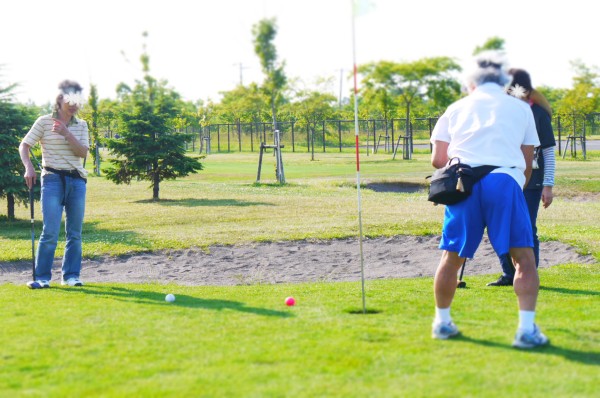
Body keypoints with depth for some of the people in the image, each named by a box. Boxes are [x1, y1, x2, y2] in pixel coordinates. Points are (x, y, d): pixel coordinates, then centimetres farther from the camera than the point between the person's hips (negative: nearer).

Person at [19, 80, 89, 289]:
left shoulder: (81, 125, 10)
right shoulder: (44, 122, 1)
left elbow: (83, 152, -3)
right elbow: (24, 146, 1)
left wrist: (66, 133, -15)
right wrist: (28, 166, -15)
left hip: (77, 180, 4)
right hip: (53, 179, -4)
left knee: (75, 232, 4)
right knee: (50, 232, -11)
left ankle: (71, 275, 13)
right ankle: (41, 277, -4)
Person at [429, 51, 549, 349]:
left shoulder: (457, 108, 20)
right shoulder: (520, 108, 19)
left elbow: (437, 159, 12)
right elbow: (527, 164, 17)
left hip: (464, 182, 2)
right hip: (506, 180, -2)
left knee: (452, 256, 15)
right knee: (524, 257, 3)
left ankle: (442, 322, 24)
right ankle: (527, 329, -7)